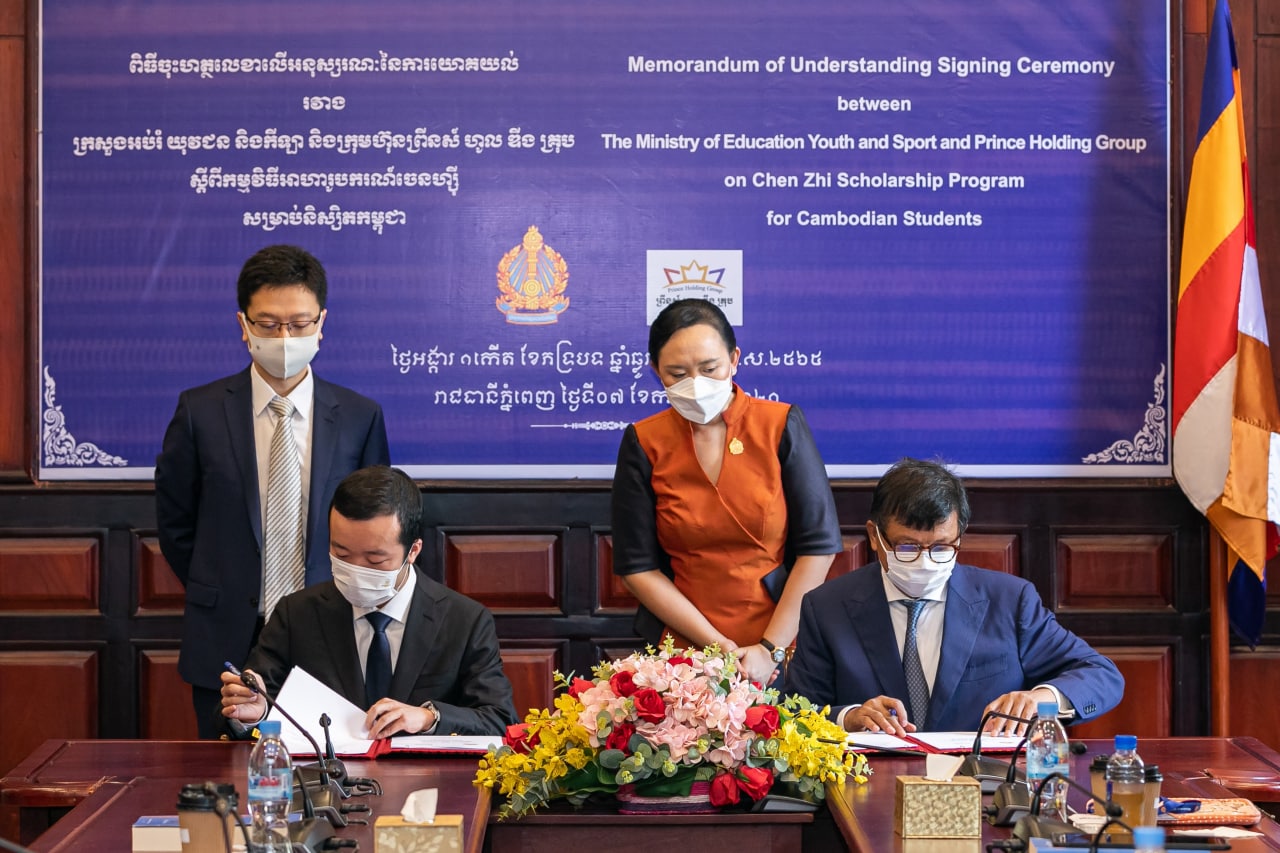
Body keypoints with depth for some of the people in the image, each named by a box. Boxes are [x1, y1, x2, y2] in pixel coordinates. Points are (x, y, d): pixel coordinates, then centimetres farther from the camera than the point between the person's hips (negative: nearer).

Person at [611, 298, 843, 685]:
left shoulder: (780, 425, -1)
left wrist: (770, 649, -9)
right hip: (684, 651, 1)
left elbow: (819, 547, -2)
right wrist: (717, 646, -7)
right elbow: (637, 567, 1)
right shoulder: (644, 443, 1)